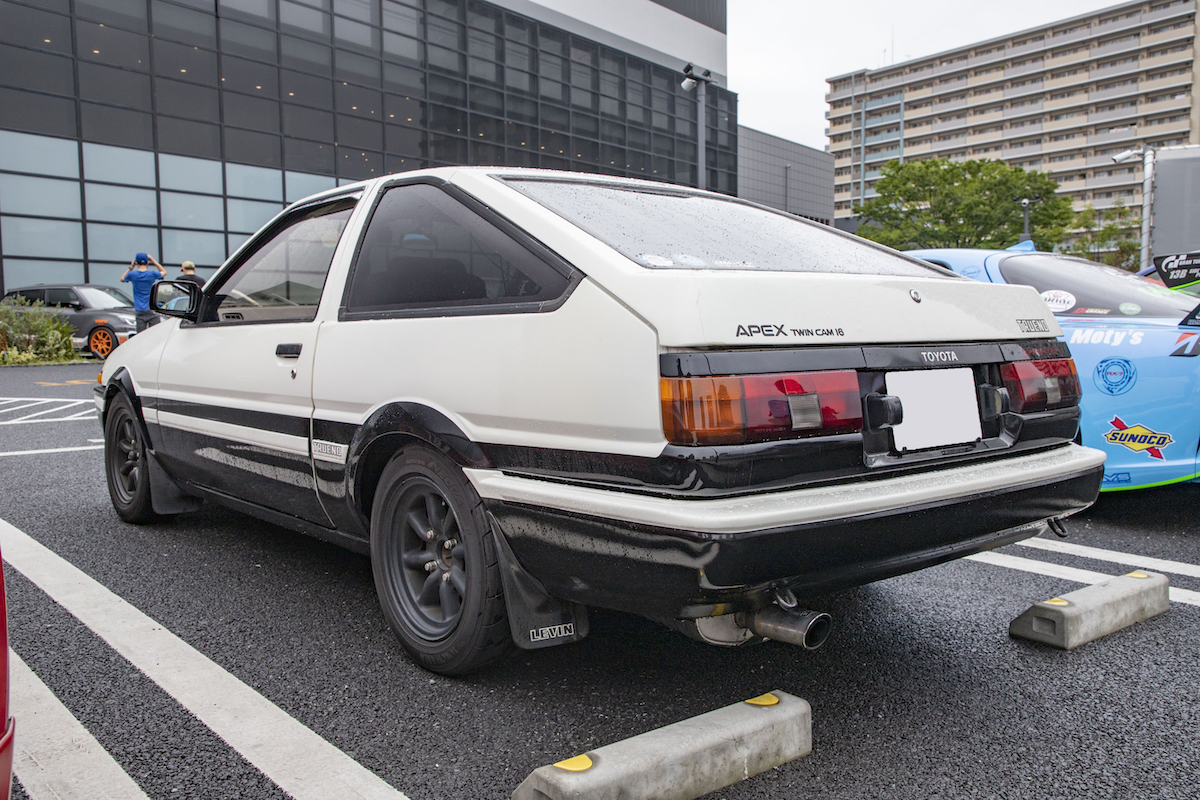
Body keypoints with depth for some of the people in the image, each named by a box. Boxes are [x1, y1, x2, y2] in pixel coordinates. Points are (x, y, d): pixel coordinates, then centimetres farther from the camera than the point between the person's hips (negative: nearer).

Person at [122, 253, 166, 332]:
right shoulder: (152, 274, -4)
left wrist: (131, 267, 22)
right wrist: (153, 260, 18)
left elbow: (122, 278, 21)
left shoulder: (132, 275, -2)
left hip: (140, 311, 0)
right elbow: (164, 272, 18)